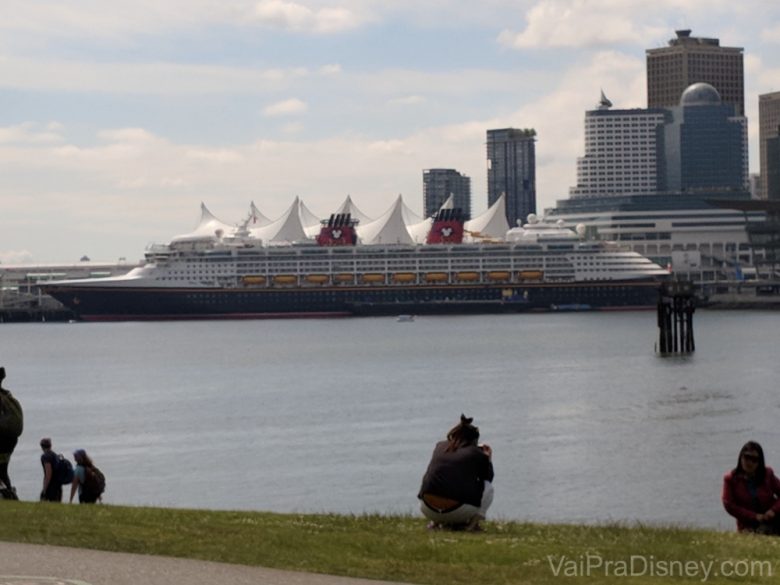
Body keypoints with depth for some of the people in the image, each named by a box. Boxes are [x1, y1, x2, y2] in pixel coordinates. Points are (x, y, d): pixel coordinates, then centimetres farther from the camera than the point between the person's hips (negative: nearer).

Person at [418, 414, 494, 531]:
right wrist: (488, 458, 36)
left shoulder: (440, 446, 16)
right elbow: (488, 478, 20)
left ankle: (438, 522, 18)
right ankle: (472, 523, 6)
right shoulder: (477, 454, 5)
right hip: (458, 511, -4)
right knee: (488, 488, 19)